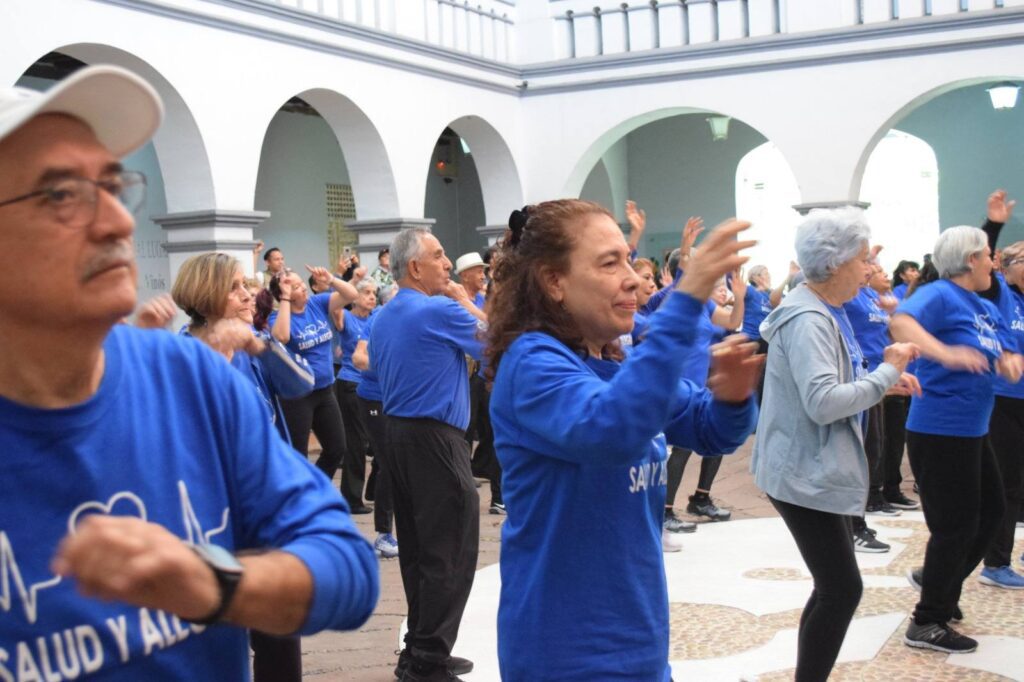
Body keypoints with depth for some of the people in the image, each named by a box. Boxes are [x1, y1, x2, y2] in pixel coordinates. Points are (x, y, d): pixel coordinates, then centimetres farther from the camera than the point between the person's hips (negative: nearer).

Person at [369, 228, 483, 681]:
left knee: (417, 549, 14)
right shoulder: (440, 311, -14)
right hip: (436, 437, -9)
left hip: (399, 432, 9)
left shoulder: (382, 319, 12)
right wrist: (464, 300, 6)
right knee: (450, 553, -3)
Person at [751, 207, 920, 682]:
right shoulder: (808, 320, -21)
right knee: (842, 589, -5)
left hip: (819, 469, 10)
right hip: (805, 473, -10)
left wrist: (884, 376, 4)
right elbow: (823, 403, -30)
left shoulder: (824, 312, 11)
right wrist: (885, 374, -19)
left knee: (833, 588, 16)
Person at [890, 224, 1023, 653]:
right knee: (957, 525, -2)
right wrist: (946, 353, -49)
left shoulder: (986, 308, 12)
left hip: (971, 430, 9)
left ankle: (936, 581, 36)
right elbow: (901, 323, -34)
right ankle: (926, 625, 10)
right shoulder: (940, 295, -15)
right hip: (939, 430, -9)